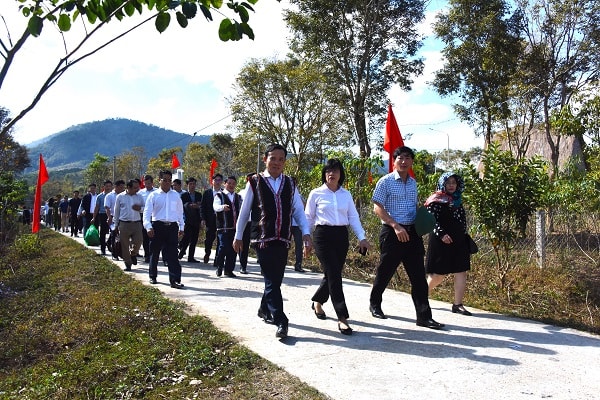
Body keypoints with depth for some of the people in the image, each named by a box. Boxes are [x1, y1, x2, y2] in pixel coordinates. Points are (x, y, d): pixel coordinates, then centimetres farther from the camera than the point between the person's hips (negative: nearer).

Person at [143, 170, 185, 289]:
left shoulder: (176, 195, 10)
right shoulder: (153, 195, 3)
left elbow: (180, 212, 15)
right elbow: (147, 212, -3)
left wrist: (181, 227, 12)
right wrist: (148, 227, -16)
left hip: (172, 227, 1)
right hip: (157, 226, -1)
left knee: (172, 254, -4)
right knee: (154, 253, 12)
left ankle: (175, 280, -5)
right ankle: (152, 277, 29)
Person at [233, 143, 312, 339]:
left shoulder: (289, 184, 9)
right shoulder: (255, 182, -1)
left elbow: (299, 211, 7)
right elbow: (244, 211, 6)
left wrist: (306, 234, -6)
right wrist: (238, 236, 11)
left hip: (283, 239, 4)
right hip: (262, 239, -4)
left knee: (276, 279, 13)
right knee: (271, 280, -7)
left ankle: (265, 309, 36)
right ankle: (281, 322, -3)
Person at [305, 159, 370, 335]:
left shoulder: (346, 194, 10)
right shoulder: (316, 194, 0)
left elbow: (353, 217, 7)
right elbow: (308, 219, 4)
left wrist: (362, 238, -3)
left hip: (342, 236, 4)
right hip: (323, 236, -4)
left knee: (333, 274, 10)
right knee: (334, 275, -11)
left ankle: (317, 302, 37)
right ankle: (342, 318, -8)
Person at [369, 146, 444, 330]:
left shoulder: (413, 183, 13)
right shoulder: (386, 182, -6)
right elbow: (377, 208, -11)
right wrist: (396, 226, -20)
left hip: (412, 232, 5)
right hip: (392, 232, -5)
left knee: (418, 275, 2)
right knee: (385, 271, 8)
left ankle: (424, 316, 7)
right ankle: (375, 304, 30)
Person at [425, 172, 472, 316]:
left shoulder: (457, 200, 17)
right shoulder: (437, 200, -6)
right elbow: (432, 219, -15)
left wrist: (464, 237, 20)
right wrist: (441, 234, -25)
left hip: (459, 242, 7)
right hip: (442, 242, -7)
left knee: (461, 271, 1)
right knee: (439, 273, -1)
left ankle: (458, 304, 5)